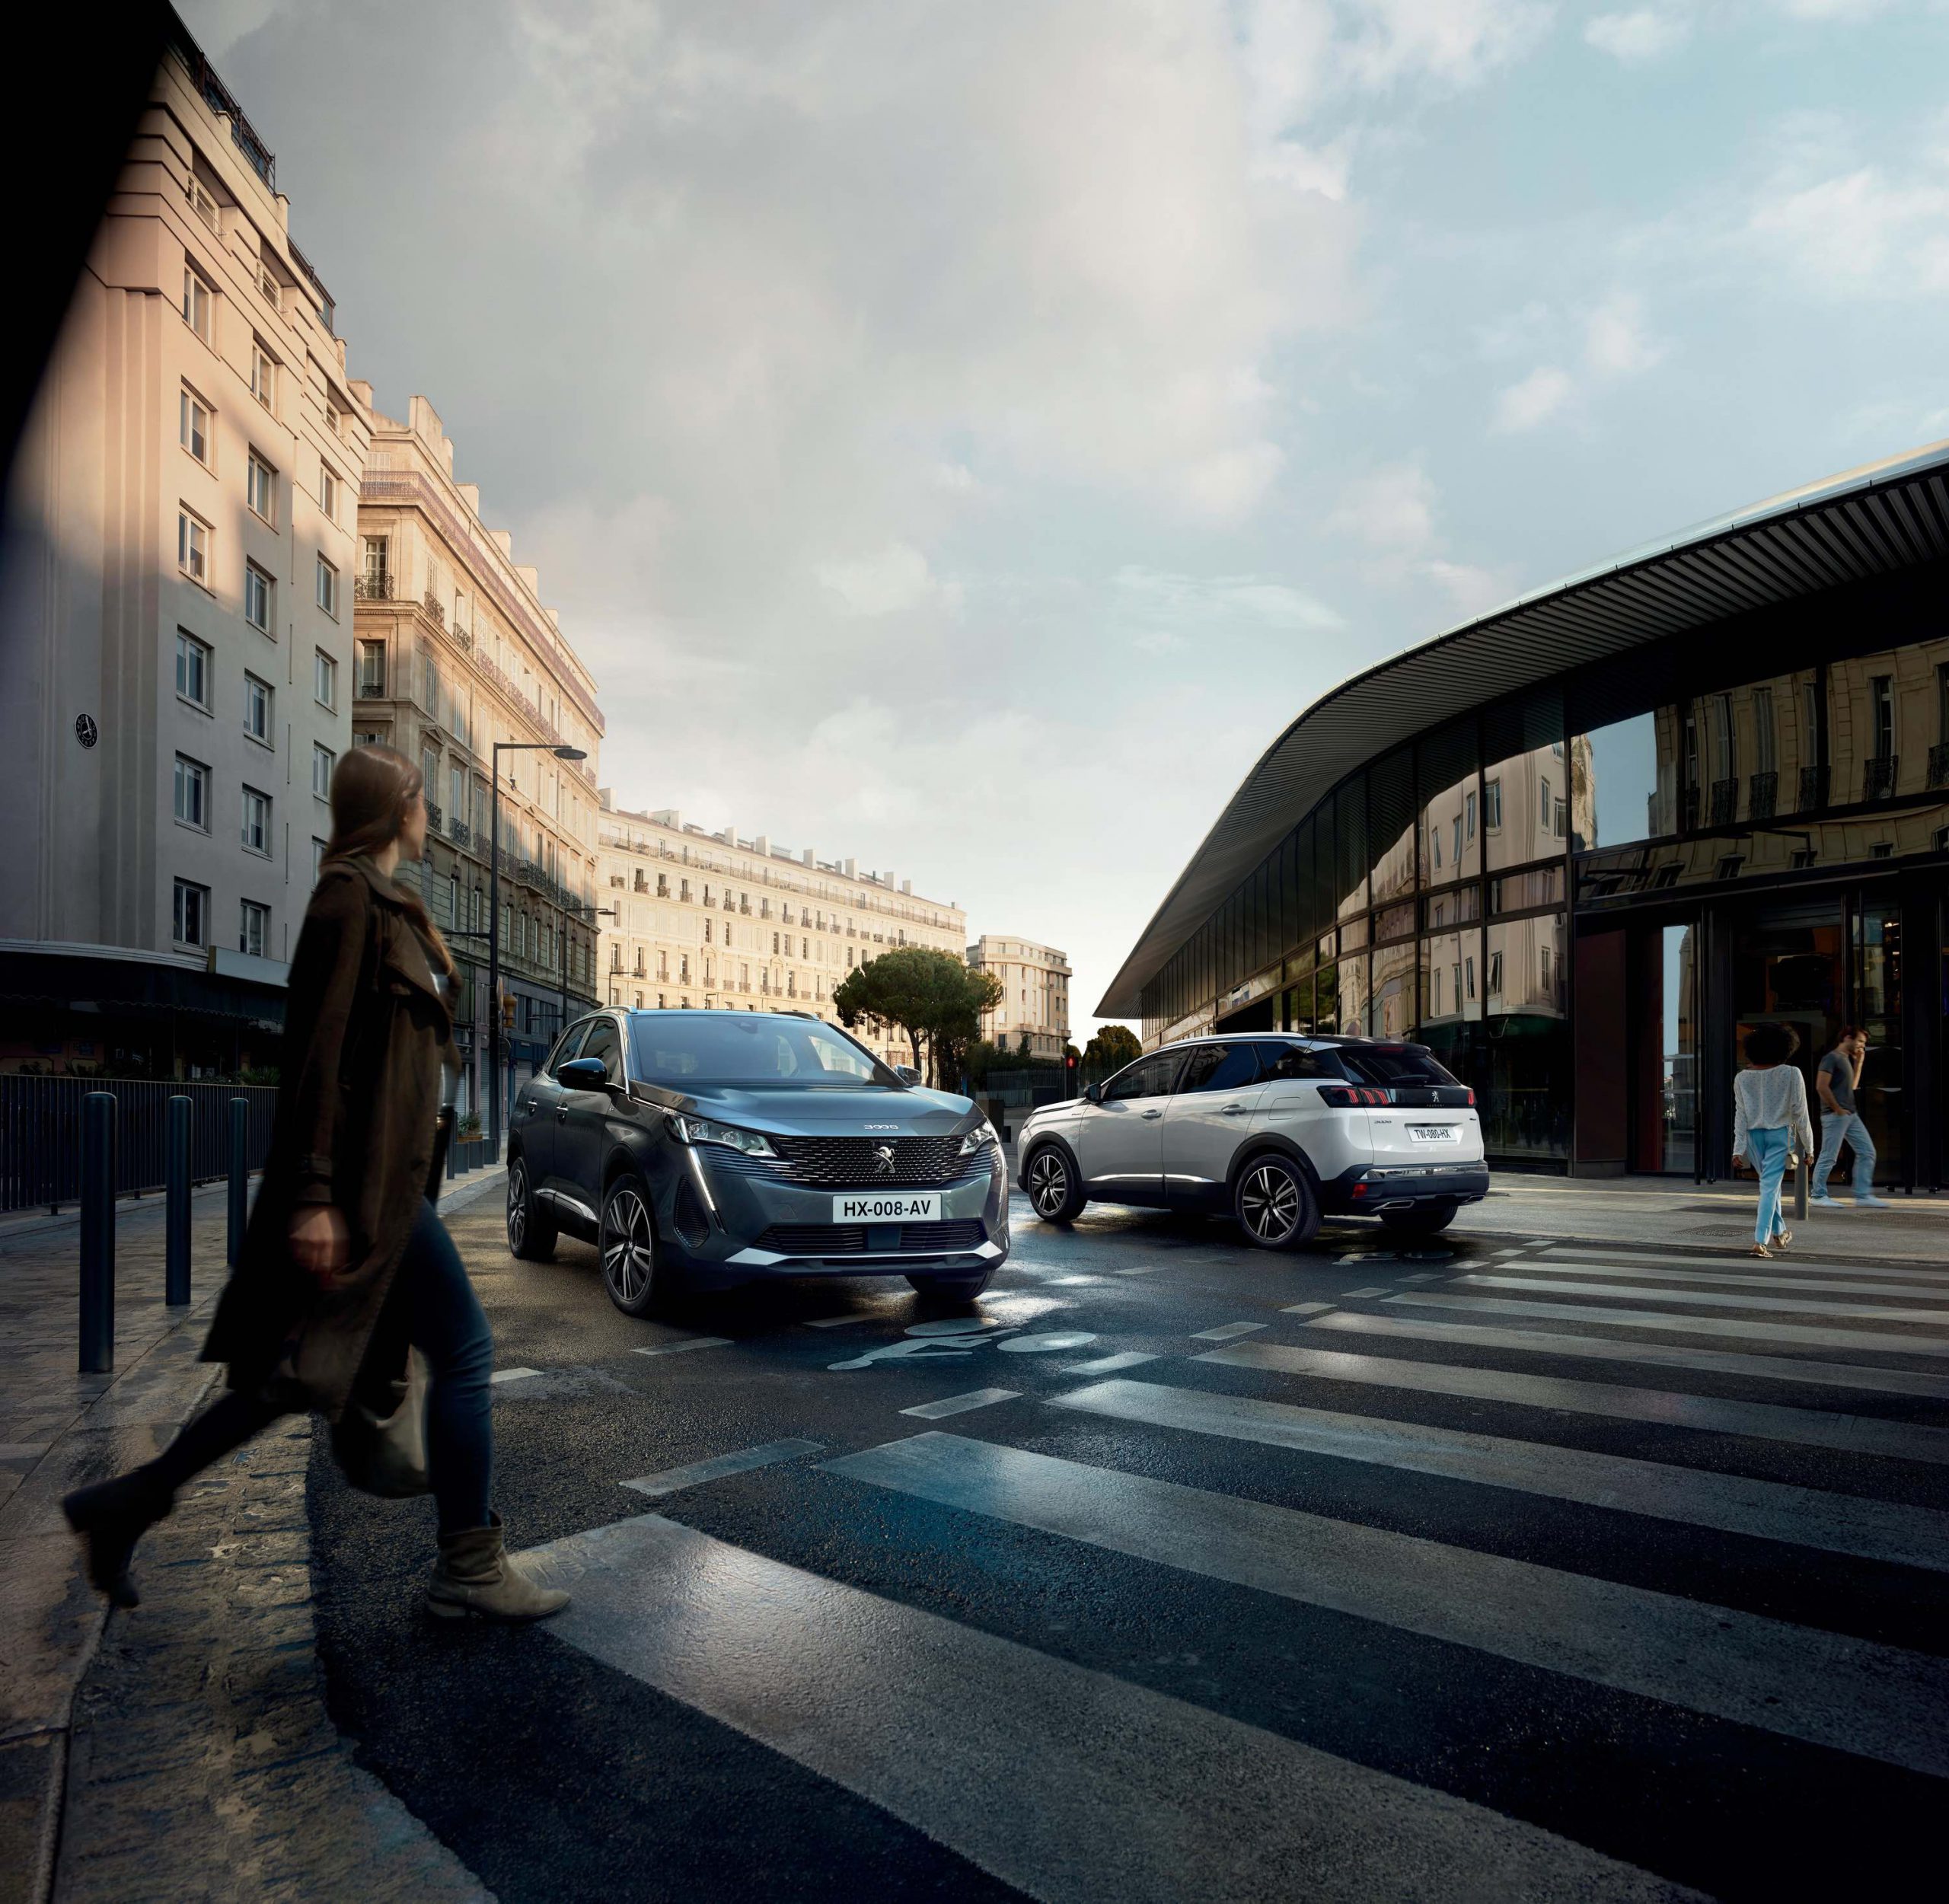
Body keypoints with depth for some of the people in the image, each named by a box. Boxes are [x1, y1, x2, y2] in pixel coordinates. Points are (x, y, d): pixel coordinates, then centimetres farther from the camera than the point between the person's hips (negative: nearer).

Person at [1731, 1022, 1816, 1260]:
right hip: (1780, 1134, -3)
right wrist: (1807, 1146, 3)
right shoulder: (1791, 1074, -7)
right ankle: (1760, 1240, -12)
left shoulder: (1743, 1077, 0)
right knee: (1770, 1186, -4)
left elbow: (1741, 1114, -1)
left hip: (1754, 1135, 3)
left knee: (1770, 1183, 22)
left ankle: (1779, 1233, 35)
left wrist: (1738, 1148, -1)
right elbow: (1800, 1113, -5)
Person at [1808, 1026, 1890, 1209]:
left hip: (1851, 1115, 9)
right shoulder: (1832, 1058, -10)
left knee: (1867, 1152, 4)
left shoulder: (1846, 1059, 20)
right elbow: (1821, 1086, -19)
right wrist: (1838, 1109, -16)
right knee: (1829, 1157, -4)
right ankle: (1818, 1195, 5)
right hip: (1835, 1116, -9)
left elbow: (1852, 1086, 24)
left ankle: (1863, 1196, 6)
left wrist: (1859, 1063, 17)